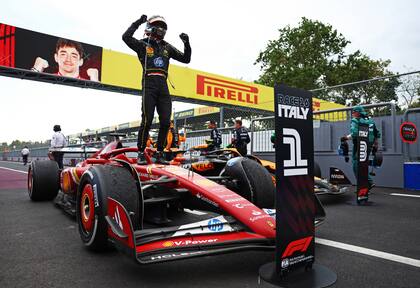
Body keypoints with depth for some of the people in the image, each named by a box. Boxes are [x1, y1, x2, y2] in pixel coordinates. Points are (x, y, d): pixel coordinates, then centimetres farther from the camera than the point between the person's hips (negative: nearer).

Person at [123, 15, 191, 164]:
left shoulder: (167, 47, 20)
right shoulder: (143, 44, 9)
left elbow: (185, 59, 19)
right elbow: (126, 37, -7)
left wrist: (187, 44, 5)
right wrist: (138, 22, -5)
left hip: (163, 87, 5)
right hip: (149, 85, -4)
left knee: (165, 122, -1)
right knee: (147, 121, -10)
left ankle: (159, 155, 9)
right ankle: (141, 154, 0)